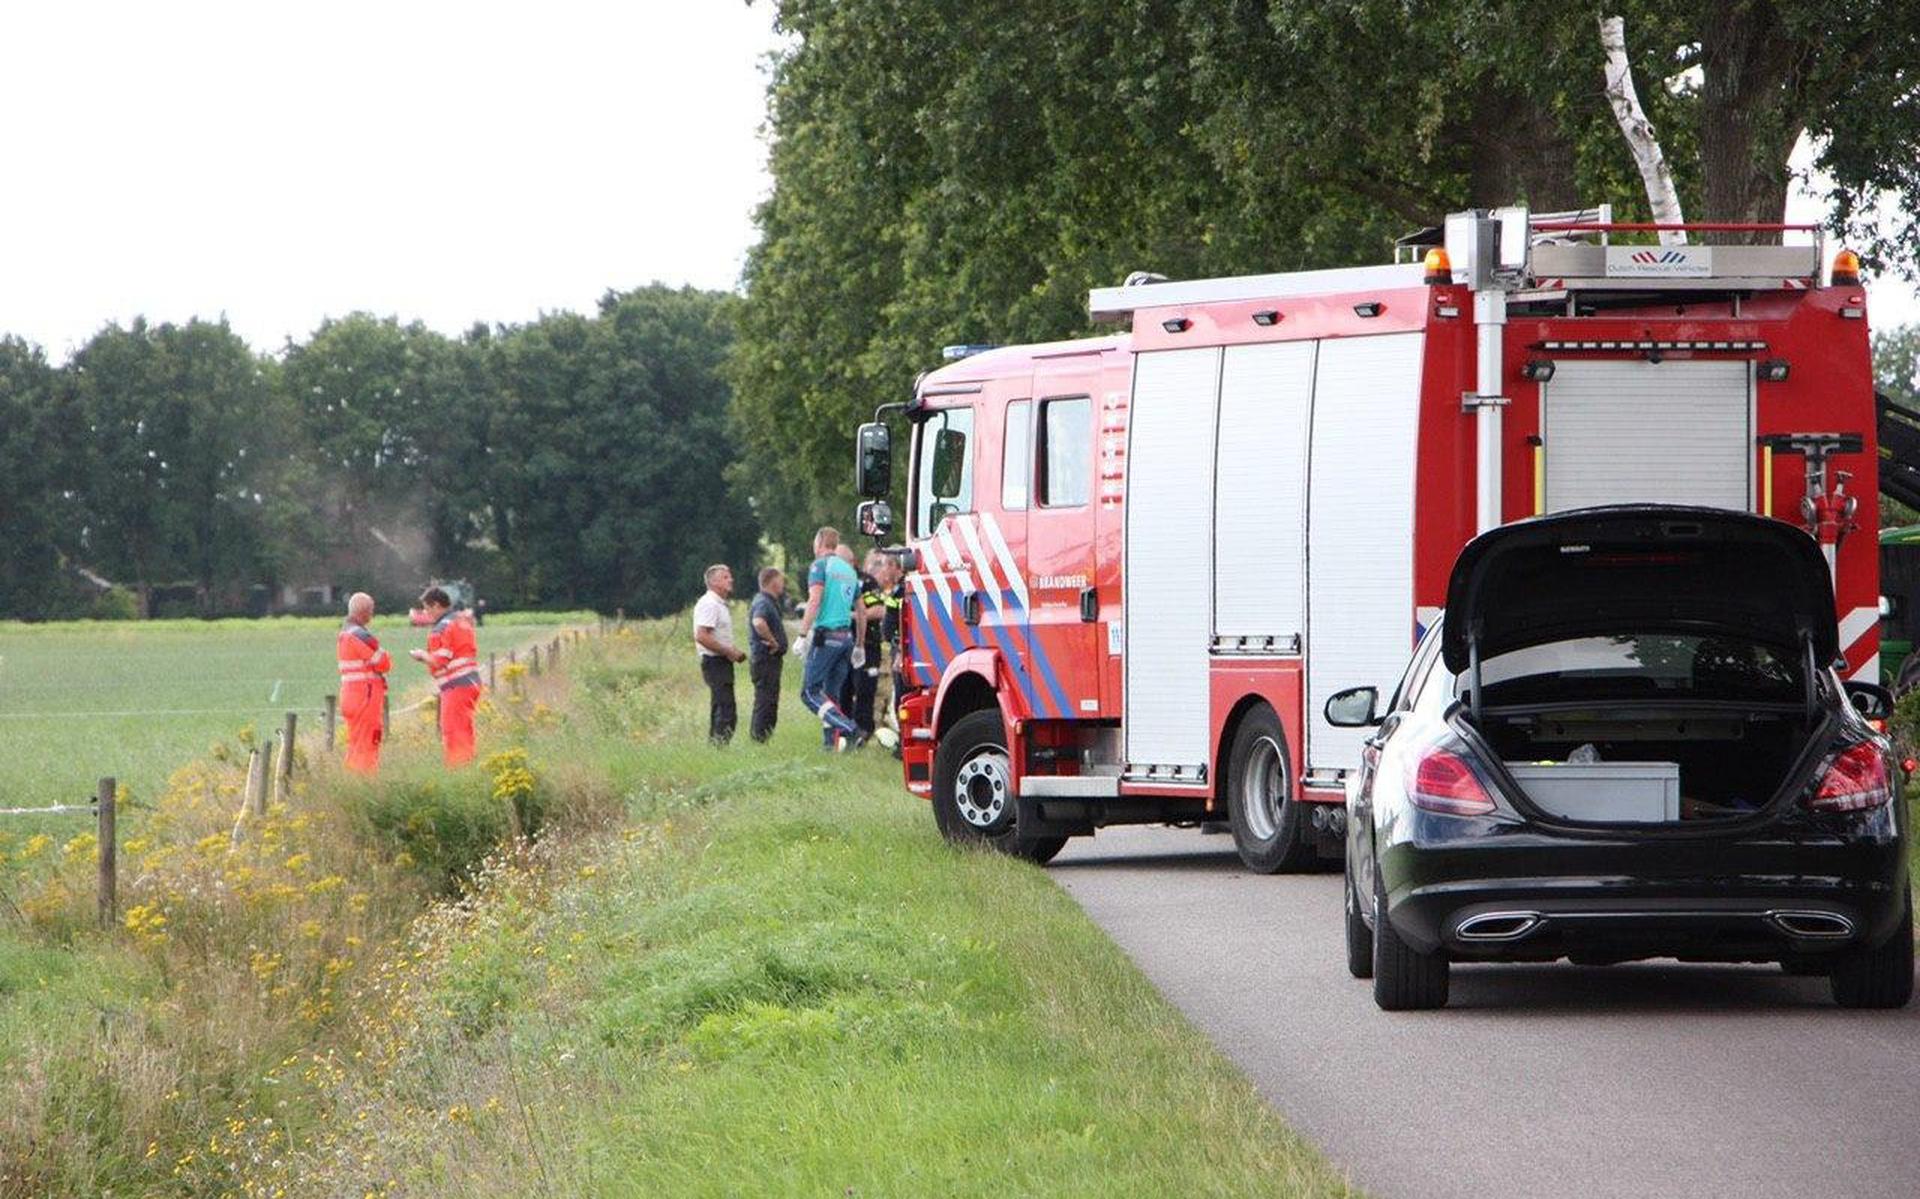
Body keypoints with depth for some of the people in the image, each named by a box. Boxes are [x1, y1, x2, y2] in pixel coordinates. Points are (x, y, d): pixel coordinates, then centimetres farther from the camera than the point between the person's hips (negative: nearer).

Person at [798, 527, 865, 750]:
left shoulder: (820, 566, -3)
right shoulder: (849, 570, 18)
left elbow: (815, 600, -15)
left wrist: (802, 635, -15)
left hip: (826, 634, -7)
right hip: (846, 636, 7)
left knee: (810, 692, -7)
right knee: (831, 694, 13)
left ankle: (849, 729, -23)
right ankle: (830, 741, 5)